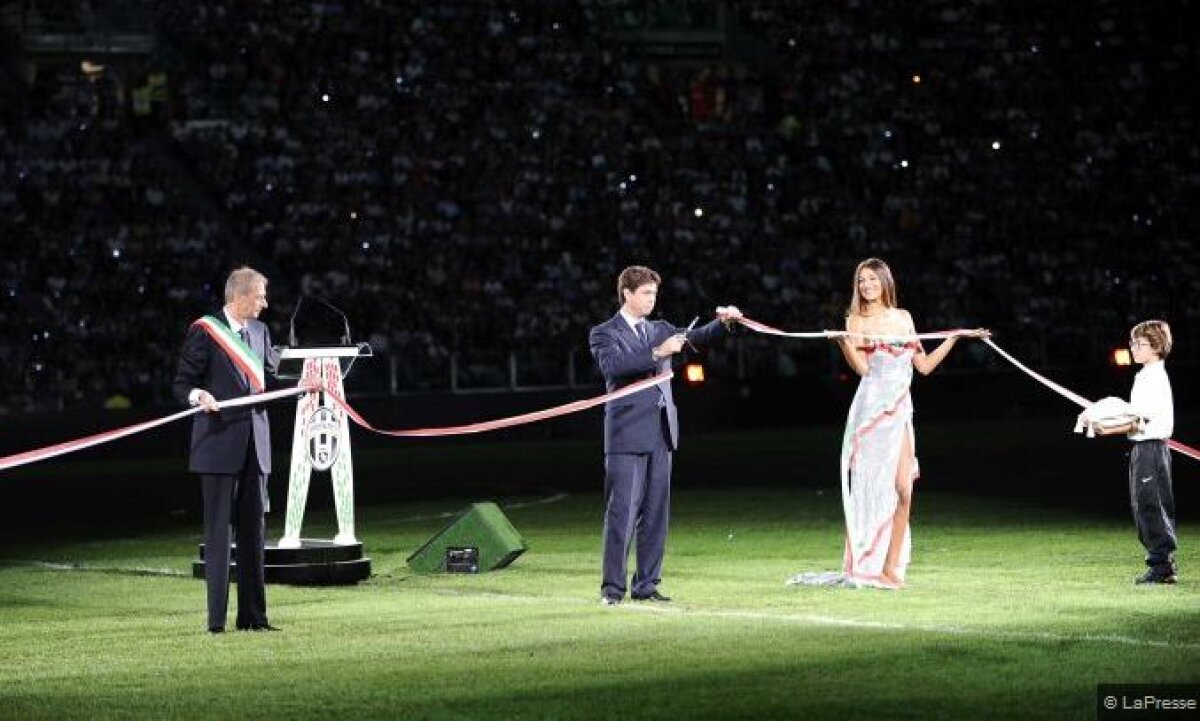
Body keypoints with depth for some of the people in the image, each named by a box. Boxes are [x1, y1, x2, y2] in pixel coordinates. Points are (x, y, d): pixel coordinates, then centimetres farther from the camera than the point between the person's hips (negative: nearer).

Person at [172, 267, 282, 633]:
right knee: (218, 531, -5)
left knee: (254, 531, 8)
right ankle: (216, 618, -3)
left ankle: (253, 615, 13)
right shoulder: (204, 331, -5)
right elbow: (182, 384, -5)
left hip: (254, 444, 6)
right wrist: (198, 395, -26)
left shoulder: (259, 332, 15)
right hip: (219, 444, -6)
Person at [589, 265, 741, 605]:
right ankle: (612, 586, -3)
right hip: (627, 433, -6)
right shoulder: (604, 333, 1)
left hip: (661, 431, 6)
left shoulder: (660, 330, 19)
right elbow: (612, 365, -18)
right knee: (622, 511, -7)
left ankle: (646, 584, 12)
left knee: (656, 512, 7)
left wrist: (722, 322, -11)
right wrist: (656, 354, -25)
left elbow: (695, 337, 8)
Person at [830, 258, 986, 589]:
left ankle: (891, 566, -1)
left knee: (903, 491, -4)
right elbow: (862, 367, -11)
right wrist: (843, 342, -27)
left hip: (900, 411, 4)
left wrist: (955, 337, 19)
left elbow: (924, 365, 18)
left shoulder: (903, 318, 16)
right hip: (872, 408, -4)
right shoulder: (856, 320, 3)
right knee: (875, 487, -7)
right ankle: (866, 568, -3)